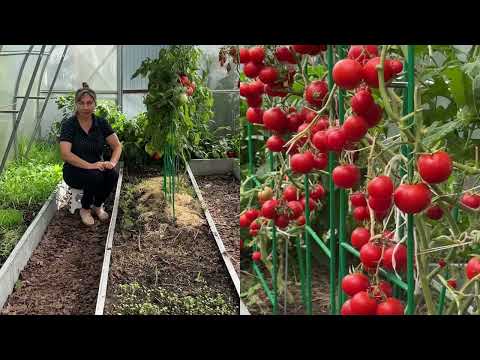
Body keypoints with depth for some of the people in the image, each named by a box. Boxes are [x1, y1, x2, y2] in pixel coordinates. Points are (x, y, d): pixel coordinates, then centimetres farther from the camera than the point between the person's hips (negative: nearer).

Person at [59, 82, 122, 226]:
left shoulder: (101, 123, -3)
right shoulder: (69, 124, -14)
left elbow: (117, 146, -4)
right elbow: (65, 154, -24)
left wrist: (112, 162, -26)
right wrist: (89, 165, -35)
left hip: (97, 167, 4)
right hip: (74, 171, -3)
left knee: (112, 174, -27)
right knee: (94, 175, -34)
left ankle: (98, 206, 1)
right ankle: (85, 209, -5)